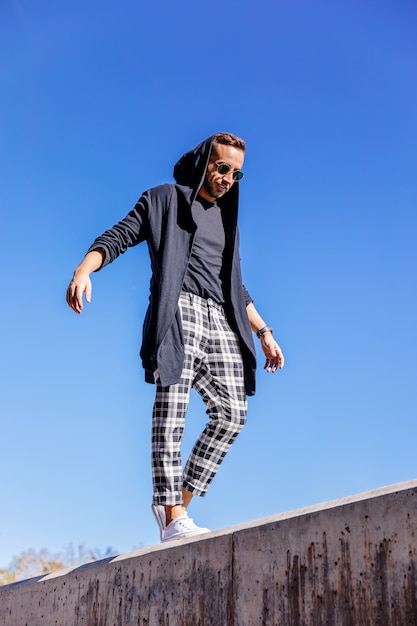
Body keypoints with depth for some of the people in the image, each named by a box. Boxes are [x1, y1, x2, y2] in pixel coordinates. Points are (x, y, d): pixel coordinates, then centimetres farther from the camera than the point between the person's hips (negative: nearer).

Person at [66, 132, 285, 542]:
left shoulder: (227, 220, 30)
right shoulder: (166, 200, 12)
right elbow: (117, 237, 1)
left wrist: (263, 332, 24)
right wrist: (84, 269, -19)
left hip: (221, 320, 6)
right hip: (180, 310, -6)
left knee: (231, 412, -6)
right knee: (172, 406, -15)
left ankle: (176, 502, 2)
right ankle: (173, 518, -18)